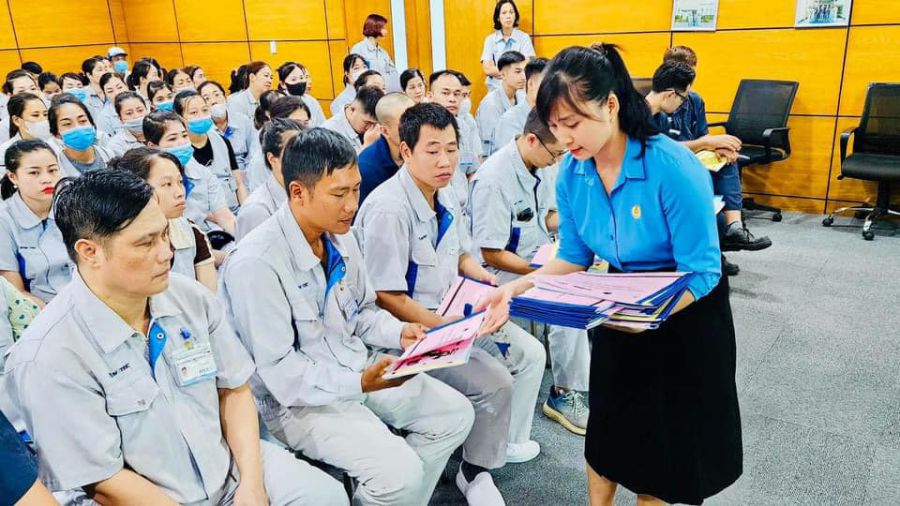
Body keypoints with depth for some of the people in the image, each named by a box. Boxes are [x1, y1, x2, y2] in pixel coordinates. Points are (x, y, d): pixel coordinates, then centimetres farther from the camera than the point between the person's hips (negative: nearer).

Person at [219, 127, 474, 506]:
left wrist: (399, 332, -6)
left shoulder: (341, 238, 0)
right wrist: (360, 383, -30)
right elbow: (280, 373, -22)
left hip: (358, 370, 8)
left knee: (454, 414, 4)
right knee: (400, 471, -23)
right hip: (296, 399, -8)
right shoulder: (255, 264, -24)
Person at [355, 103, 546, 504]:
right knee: (494, 381, -20)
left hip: (453, 311, 9)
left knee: (530, 354, 8)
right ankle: (475, 472, 7)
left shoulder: (444, 194, 3)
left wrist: (481, 277, -2)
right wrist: (448, 327, -21)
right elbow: (387, 299, -23)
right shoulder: (389, 210, -24)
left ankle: (506, 441, 29)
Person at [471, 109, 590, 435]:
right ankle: (566, 393, -9)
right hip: (505, 270, -7)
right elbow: (492, 254, -20)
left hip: (541, 256, 8)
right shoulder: (494, 180, -22)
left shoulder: (542, 165, 0)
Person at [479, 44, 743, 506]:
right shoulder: (571, 172, -13)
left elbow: (702, 273, -27)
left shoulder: (674, 168, -31)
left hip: (688, 312, -4)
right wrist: (518, 288, -18)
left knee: (667, 433, 13)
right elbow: (573, 256, -3)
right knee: (608, 418, 18)